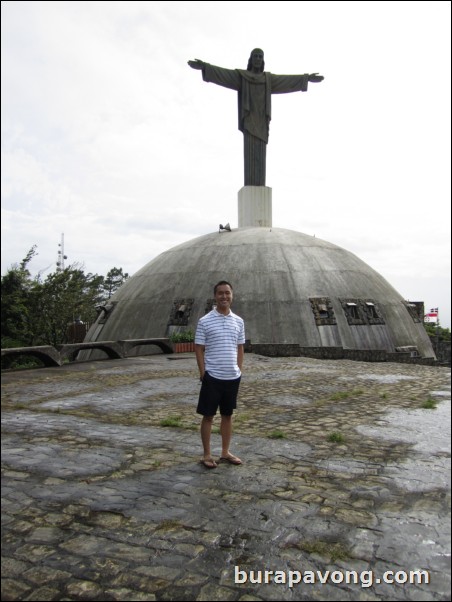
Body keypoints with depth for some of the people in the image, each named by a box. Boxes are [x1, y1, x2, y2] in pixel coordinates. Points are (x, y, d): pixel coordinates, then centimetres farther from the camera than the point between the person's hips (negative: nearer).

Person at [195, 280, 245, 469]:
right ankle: (207, 455, 17)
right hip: (212, 377, -4)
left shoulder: (239, 321, 5)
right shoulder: (205, 321, -7)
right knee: (208, 416, 5)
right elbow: (199, 349, -5)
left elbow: (240, 348, 12)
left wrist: (238, 370, 7)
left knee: (228, 415, 14)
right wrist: (203, 373, -9)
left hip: (233, 377, 4)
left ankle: (225, 452, 27)